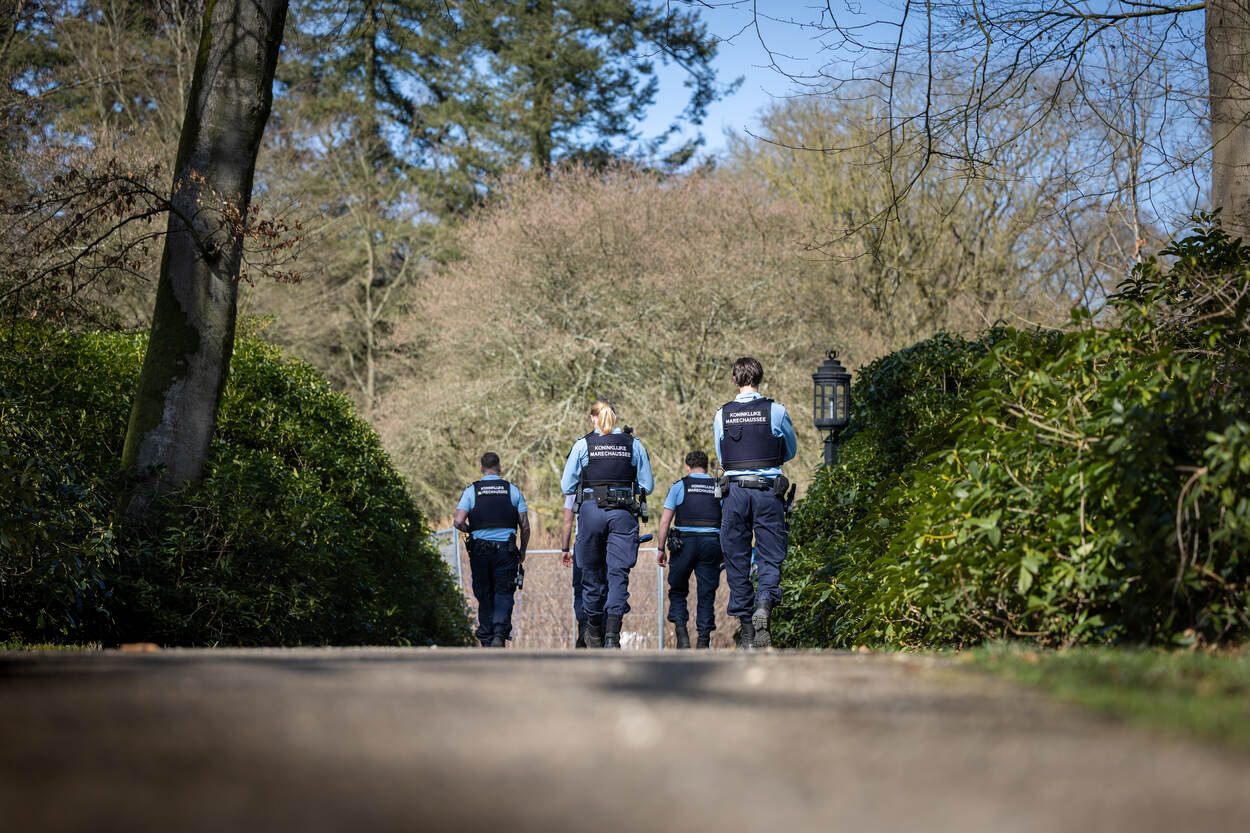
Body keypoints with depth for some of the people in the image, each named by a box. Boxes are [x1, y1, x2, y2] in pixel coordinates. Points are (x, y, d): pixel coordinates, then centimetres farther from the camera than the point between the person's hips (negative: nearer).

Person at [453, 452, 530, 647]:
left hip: (480, 550, 0)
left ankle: (486, 640, 12)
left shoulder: (471, 490, 2)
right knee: (503, 594, 0)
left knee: (484, 596, 11)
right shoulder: (513, 490, 5)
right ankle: (500, 633, -22)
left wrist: (471, 530, 13)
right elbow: (525, 526, 3)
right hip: (506, 549, 0)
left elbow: (458, 522, -8)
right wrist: (522, 551, 17)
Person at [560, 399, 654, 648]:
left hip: (591, 511, 0)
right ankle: (612, 632, -19)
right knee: (618, 573, -2)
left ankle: (595, 633, 25)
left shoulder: (583, 445, 0)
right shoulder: (633, 445, 4)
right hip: (624, 513, 0)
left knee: (592, 572, 13)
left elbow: (567, 486, 4)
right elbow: (647, 485, 7)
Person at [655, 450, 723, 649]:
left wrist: (660, 549, 5)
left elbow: (664, 521, 0)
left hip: (684, 543, -2)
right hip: (711, 543, 2)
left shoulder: (679, 486, 4)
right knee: (707, 594, 5)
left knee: (677, 591, 10)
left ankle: (681, 631, -8)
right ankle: (703, 641, 1)